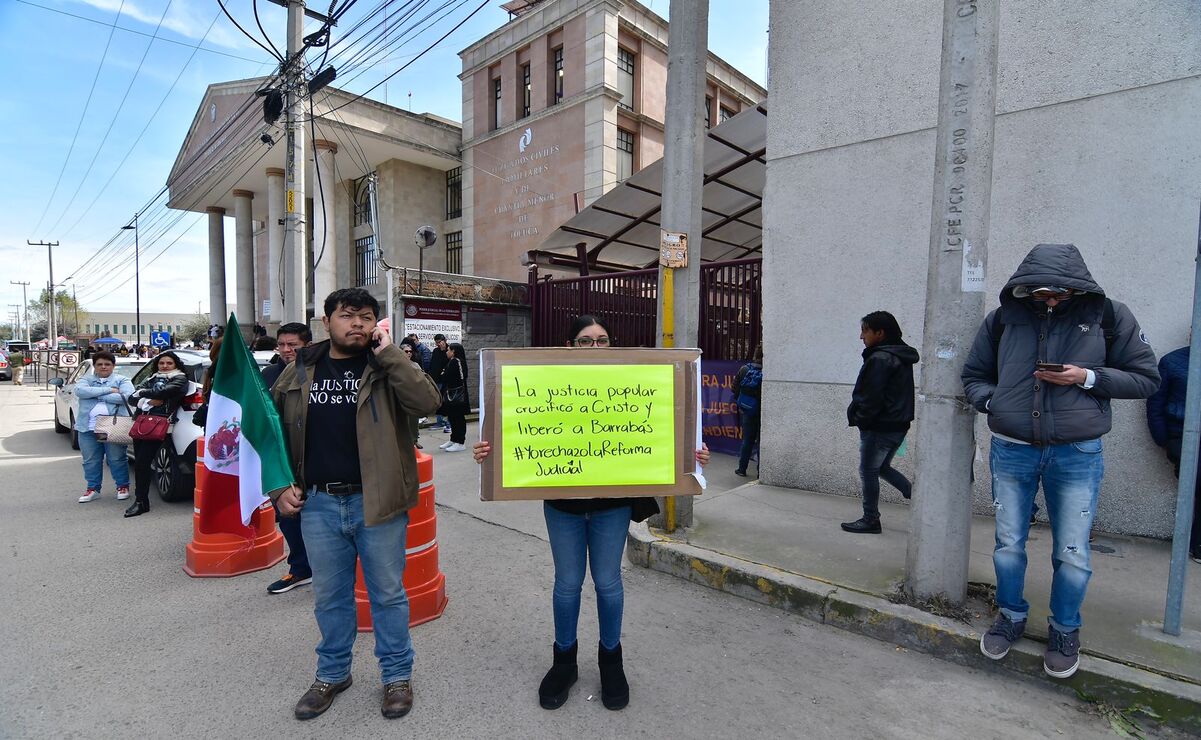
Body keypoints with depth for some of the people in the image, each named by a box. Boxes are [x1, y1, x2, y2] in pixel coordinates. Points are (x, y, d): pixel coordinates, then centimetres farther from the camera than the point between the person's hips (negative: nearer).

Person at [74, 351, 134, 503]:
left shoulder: (122, 380, 6)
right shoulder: (86, 380, 14)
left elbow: (127, 396, -12)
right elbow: (80, 391, -9)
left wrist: (97, 395, -8)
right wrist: (109, 390, -13)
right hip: (88, 428, 3)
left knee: (117, 459, 3)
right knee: (91, 460, 9)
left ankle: (123, 486, 15)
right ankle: (93, 489, 21)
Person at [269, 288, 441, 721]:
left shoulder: (386, 367, -5)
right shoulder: (300, 372, 5)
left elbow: (427, 402, -23)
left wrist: (387, 352, -21)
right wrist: (279, 487, 5)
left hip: (375, 502, -3)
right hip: (318, 504, 3)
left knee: (387, 594, 11)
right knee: (329, 596, 19)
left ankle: (397, 676, 31)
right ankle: (332, 674, 41)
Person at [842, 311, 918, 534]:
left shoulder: (880, 359, -19)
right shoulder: (901, 356, 12)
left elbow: (872, 397, -21)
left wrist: (858, 419, -6)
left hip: (880, 427, -9)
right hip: (898, 425, 9)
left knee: (868, 471, 3)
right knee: (882, 467, 22)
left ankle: (870, 520, 13)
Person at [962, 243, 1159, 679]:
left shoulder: (1108, 316, -2)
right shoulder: (1004, 319, 1)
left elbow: (1146, 378, 3)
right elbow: (973, 375, 10)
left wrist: (1088, 377, -14)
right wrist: (992, 400, -10)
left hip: (1077, 455, -1)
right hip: (1012, 451, 1)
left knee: (1073, 555, 7)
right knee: (1008, 545, 12)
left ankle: (1065, 630, 30)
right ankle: (1011, 616, 34)